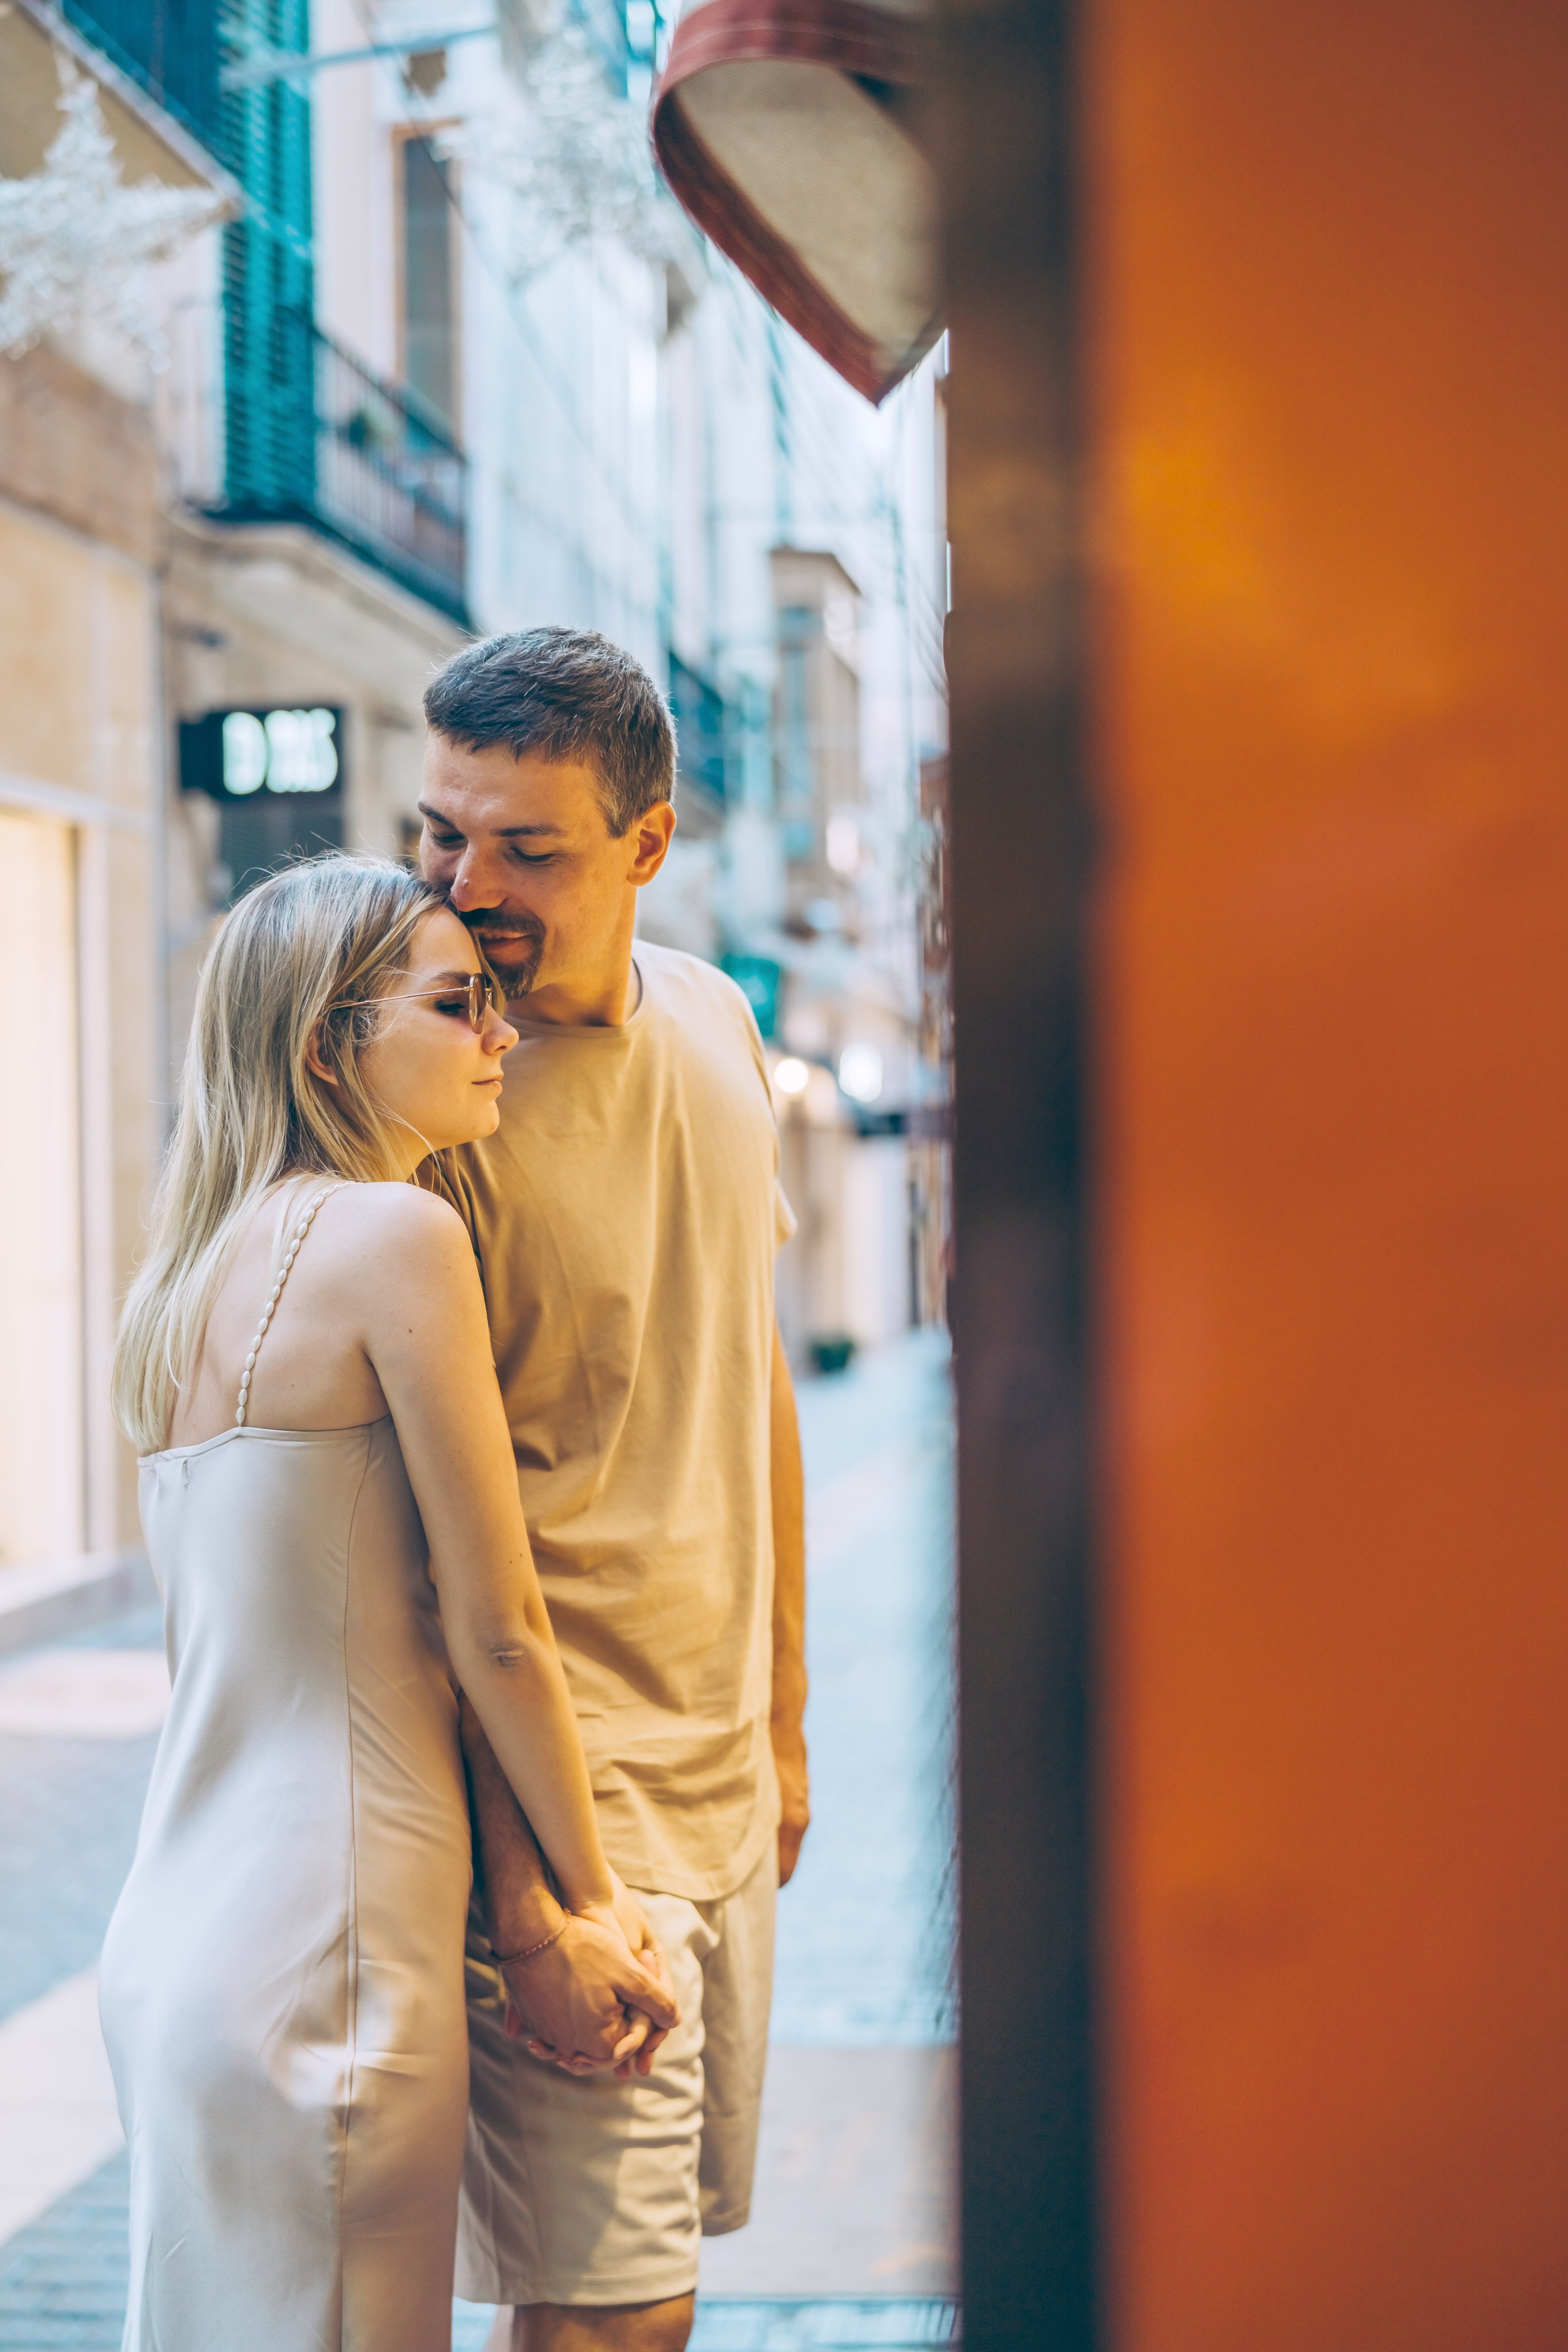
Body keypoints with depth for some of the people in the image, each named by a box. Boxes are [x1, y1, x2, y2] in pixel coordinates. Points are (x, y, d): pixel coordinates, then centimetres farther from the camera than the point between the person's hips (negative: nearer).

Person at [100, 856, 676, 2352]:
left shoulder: (185, 1274, 11)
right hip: (318, 1950, -8)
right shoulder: (395, 1233, -13)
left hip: (167, 1932, 8)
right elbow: (495, 1633, -11)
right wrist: (592, 1894, 2)